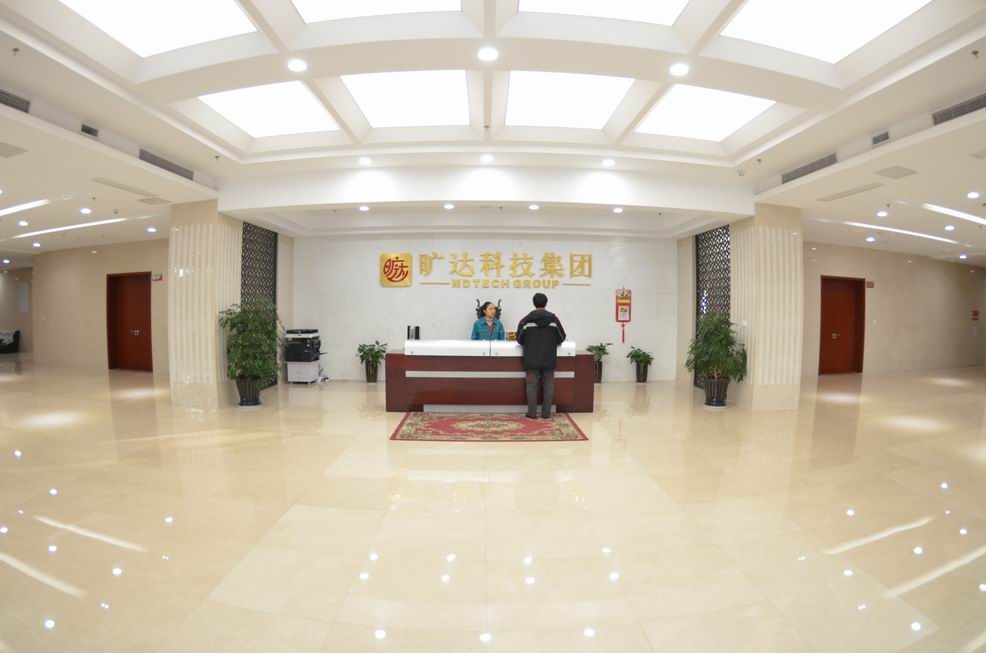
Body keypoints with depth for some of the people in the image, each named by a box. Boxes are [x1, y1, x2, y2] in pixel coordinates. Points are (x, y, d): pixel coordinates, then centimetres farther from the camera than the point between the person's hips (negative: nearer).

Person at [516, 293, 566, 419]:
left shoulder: (526, 320, -3)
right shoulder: (554, 319, 0)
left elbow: (519, 339, 3)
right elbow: (562, 338, 7)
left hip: (531, 359, -1)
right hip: (549, 358, 1)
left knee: (532, 385, 4)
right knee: (548, 385, 7)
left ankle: (532, 413, 6)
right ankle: (546, 413, 10)